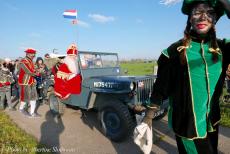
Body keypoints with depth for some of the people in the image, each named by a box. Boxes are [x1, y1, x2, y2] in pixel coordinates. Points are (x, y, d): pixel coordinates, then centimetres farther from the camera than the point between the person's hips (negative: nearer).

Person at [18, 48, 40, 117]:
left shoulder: (31, 61, 9)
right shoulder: (23, 62, -17)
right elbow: (28, 72, -22)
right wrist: (37, 74, -13)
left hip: (32, 82, 8)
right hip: (25, 82, -8)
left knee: (33, 97, 7)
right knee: (25, 97, 6)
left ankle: (32, 113, 16)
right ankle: (21, 108, 34)